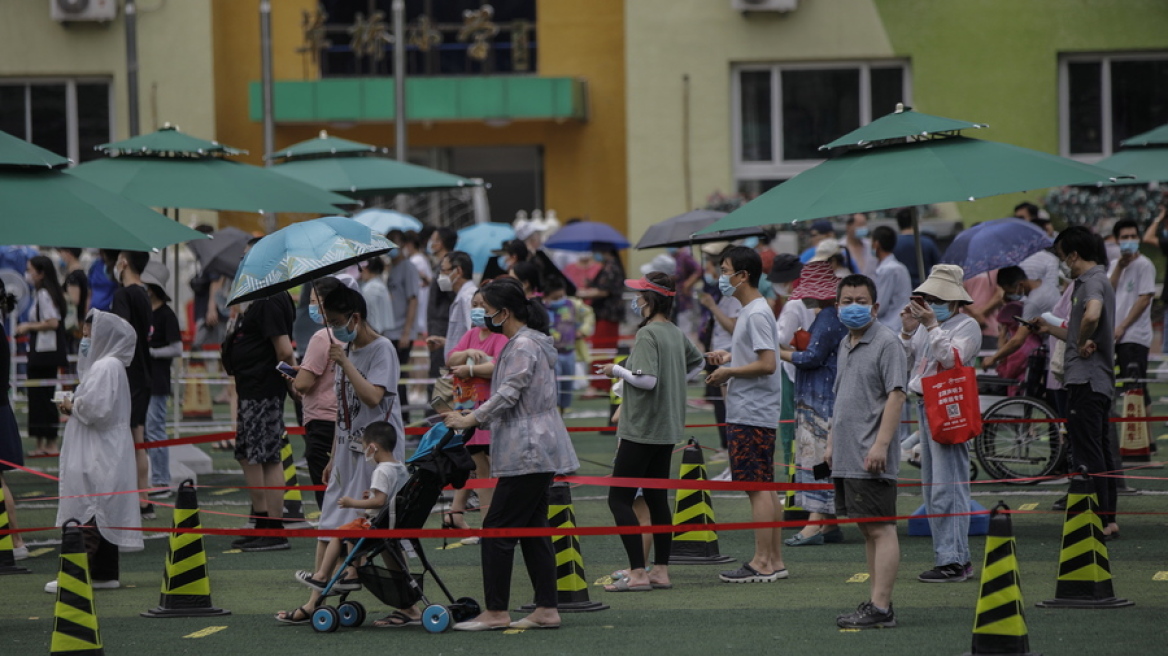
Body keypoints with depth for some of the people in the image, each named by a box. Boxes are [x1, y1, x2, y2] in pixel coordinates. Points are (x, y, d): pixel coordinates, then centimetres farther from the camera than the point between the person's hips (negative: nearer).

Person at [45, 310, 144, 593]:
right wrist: (75, 407, 6)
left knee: (88, 512, -11)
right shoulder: (102, 365, 17)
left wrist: (73, 407, -8)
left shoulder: (106, 368, -15)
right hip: (97, 455, 11)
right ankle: (105, 573, 16)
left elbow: (97, 409, -25)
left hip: (99, 457, -11)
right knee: (103, 514, 12)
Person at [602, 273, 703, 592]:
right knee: (657, 498, 13)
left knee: (619, 498, -5)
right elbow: (697, 361, 29)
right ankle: (661, 571, 13)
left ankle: (637, 573, -10)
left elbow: (646, 380, -24)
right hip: (668, 429, 9)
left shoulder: (647, 334, -16)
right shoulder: (677, 334, 10)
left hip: (642, 430, -9)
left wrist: (617, 370, -10)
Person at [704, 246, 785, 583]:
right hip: (746, 413, 11)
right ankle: (775, 561, 14)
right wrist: (728, 357, 14)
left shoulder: (756, 314, -15)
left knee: (758, 487, -9)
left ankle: (762, 563, -9)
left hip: (752, 415, -11)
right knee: (765, 487, 11)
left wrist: (728, 372, -13)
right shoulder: (749, 311, 17)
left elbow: (767, 363, -23)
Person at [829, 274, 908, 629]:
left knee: (881, 529, -9)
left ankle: (881, 608, -12)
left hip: (871, 458, -9)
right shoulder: (846, 344, 18)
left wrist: (881, 444, -22)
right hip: (846, 458, 9)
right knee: (867, 530, 11)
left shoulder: (886, 343, -9)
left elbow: (896, 395, -16)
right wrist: (831, 442, 22)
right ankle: (875, 601, 15)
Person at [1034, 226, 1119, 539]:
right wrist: (1051, 329, 30)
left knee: (1087, 453, -8)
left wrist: (1083, 342, -20)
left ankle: (1098, 521, -8)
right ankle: (1108, 519, 17)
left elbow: (1092, 316, -36)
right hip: (1100, 380, 11)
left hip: (1086, 380, -11)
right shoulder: (1096, 281, 19)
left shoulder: (1093, 282, -13)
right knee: (1101, 451, 13)